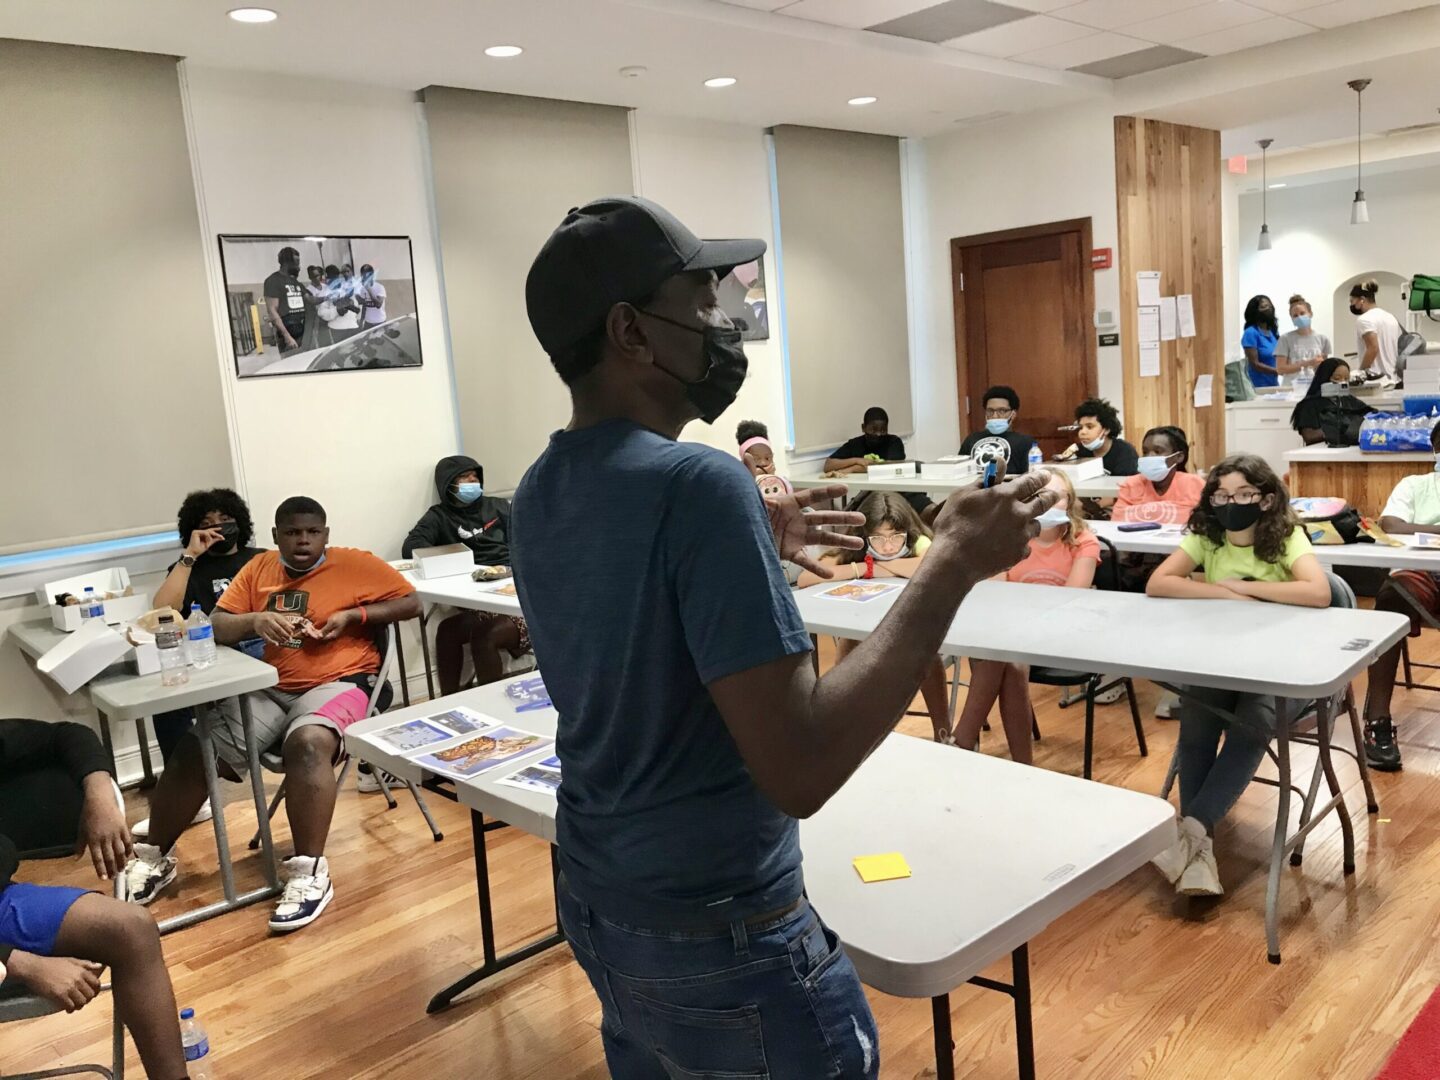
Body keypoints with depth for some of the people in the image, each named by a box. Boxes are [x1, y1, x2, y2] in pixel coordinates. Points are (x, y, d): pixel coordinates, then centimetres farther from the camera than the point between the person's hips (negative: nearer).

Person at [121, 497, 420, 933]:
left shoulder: (355, 564, 2)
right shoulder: (258, 568, 13)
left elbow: (411, 602, 0)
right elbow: (216, 628, 8)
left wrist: (353, 615, -11)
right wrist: (255, 620, -15)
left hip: (336, 683, -5)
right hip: (268, 689, 5)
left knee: (307, 743, -36)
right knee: (193, 752, -9)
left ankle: (309, 874, -31)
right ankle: (155, 857, 15)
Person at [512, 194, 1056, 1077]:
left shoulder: (539, 497, 1)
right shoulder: (696, 483, -25)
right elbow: (799, 771, -29)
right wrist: (953, 566, -24)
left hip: (598, 903, 8)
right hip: (717, 939, -8)